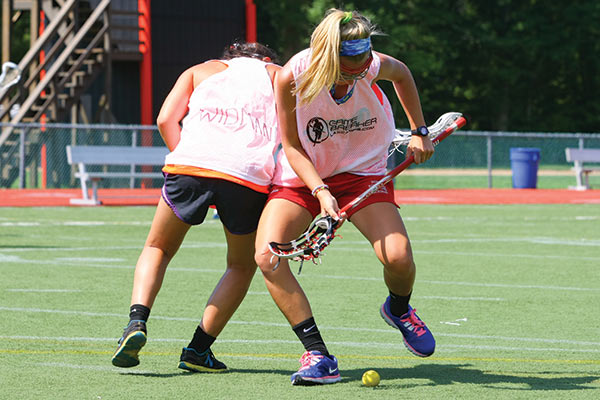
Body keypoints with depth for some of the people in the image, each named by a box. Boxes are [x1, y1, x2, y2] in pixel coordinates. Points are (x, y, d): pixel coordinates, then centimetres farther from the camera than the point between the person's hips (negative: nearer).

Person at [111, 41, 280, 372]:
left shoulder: (201, 70, 27)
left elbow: (166, 120, 13)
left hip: (191, 162, 1)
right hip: (250, 176, -1)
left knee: (157, 249, 20)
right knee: (242, 266, 21)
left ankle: (137, 321, -5)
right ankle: (198, 349, 11)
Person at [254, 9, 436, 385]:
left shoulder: (376, 66, -21)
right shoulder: (291, 78, -26)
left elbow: (403, 74, 6)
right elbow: (292, 146, -14)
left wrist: (420, 132, 10)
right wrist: (320, 191, -28)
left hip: (363, 171, 0)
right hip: (303, 176, 0)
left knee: (398, 258, -22)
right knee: (268, 256, -25)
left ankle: (399, 308, 17)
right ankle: (318, 355, -21)